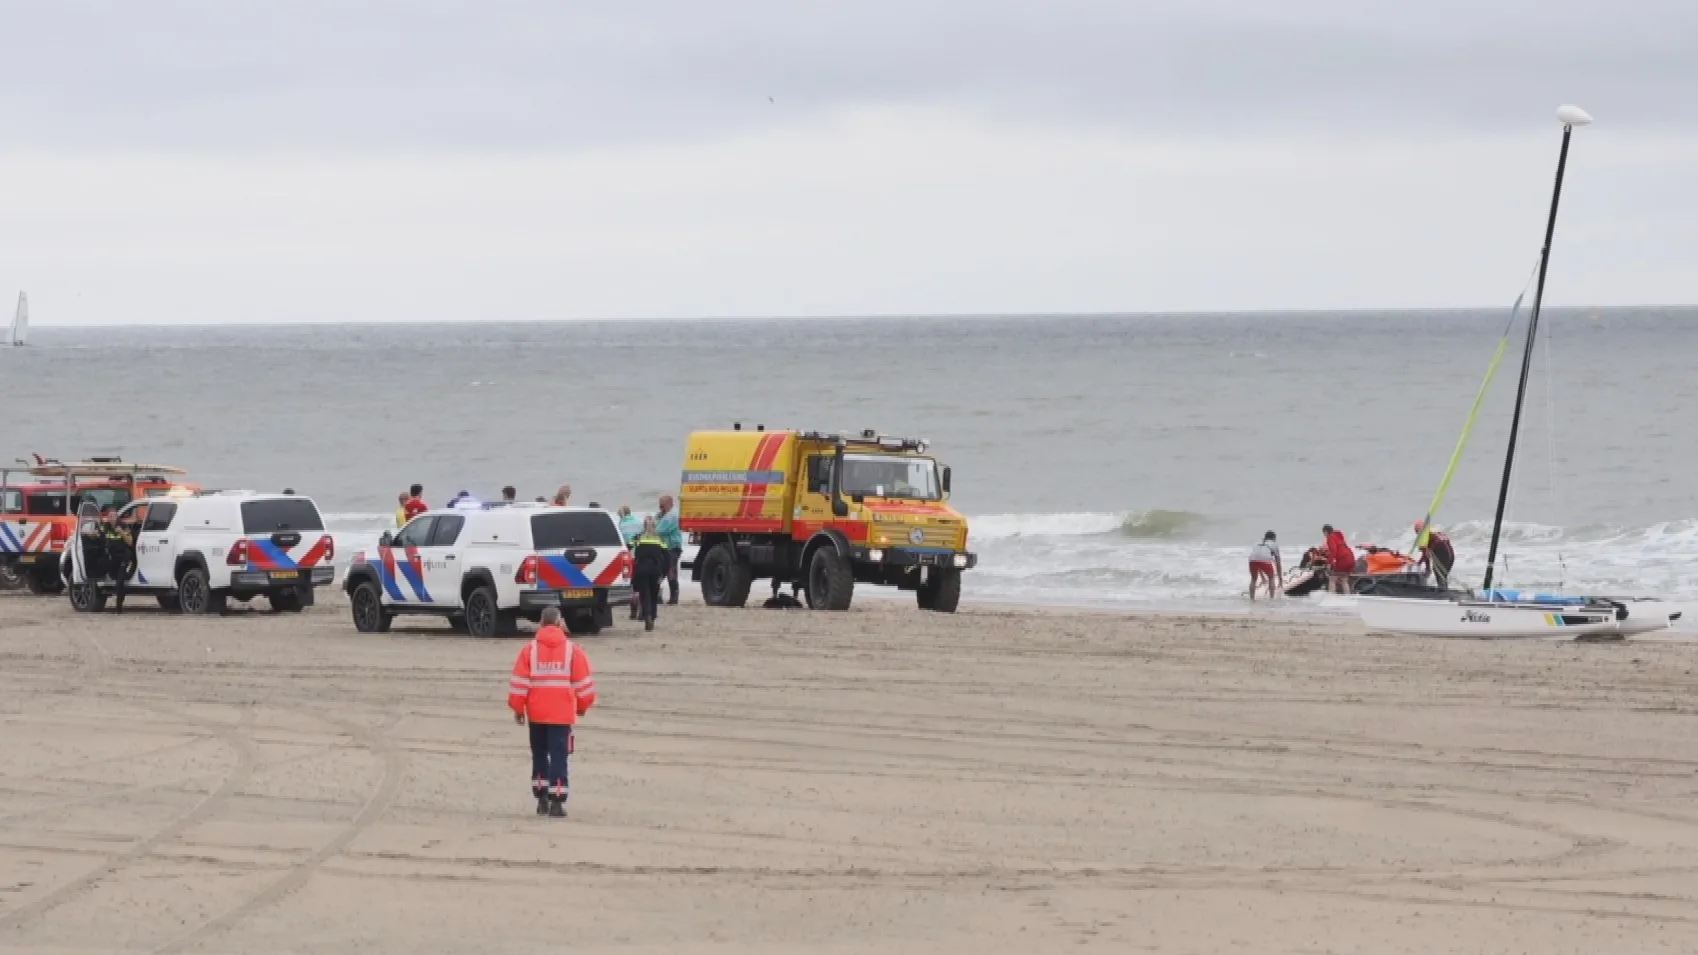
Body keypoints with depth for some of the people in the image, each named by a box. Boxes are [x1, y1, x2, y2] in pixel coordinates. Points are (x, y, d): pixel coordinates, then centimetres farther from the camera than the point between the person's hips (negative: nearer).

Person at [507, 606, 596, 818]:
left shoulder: (530, 649, -3)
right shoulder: (572, 650, -3)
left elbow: (519, 682, -2)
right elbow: (583, 681, 1)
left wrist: (518, 708, 8)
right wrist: (583, 705, 16)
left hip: (537, 713, 1)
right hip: (563, 714, -1)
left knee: (539, 755, 16)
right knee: (559, 757, -1)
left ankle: (542, 799, 16)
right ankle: (556, 801, -8)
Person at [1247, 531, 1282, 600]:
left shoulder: (1257, 545, 38)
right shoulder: (1274, 545, 29)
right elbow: (1278, 563, 29)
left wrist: (1262, 577, 55)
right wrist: (1280, 578, 36)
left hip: (1253, 560, 3)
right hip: (1265, 560, -3)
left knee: (1254, 579, 24)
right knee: (1271, 578, 21)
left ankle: (1252, 599, 17)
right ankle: (1271, 598, 14)